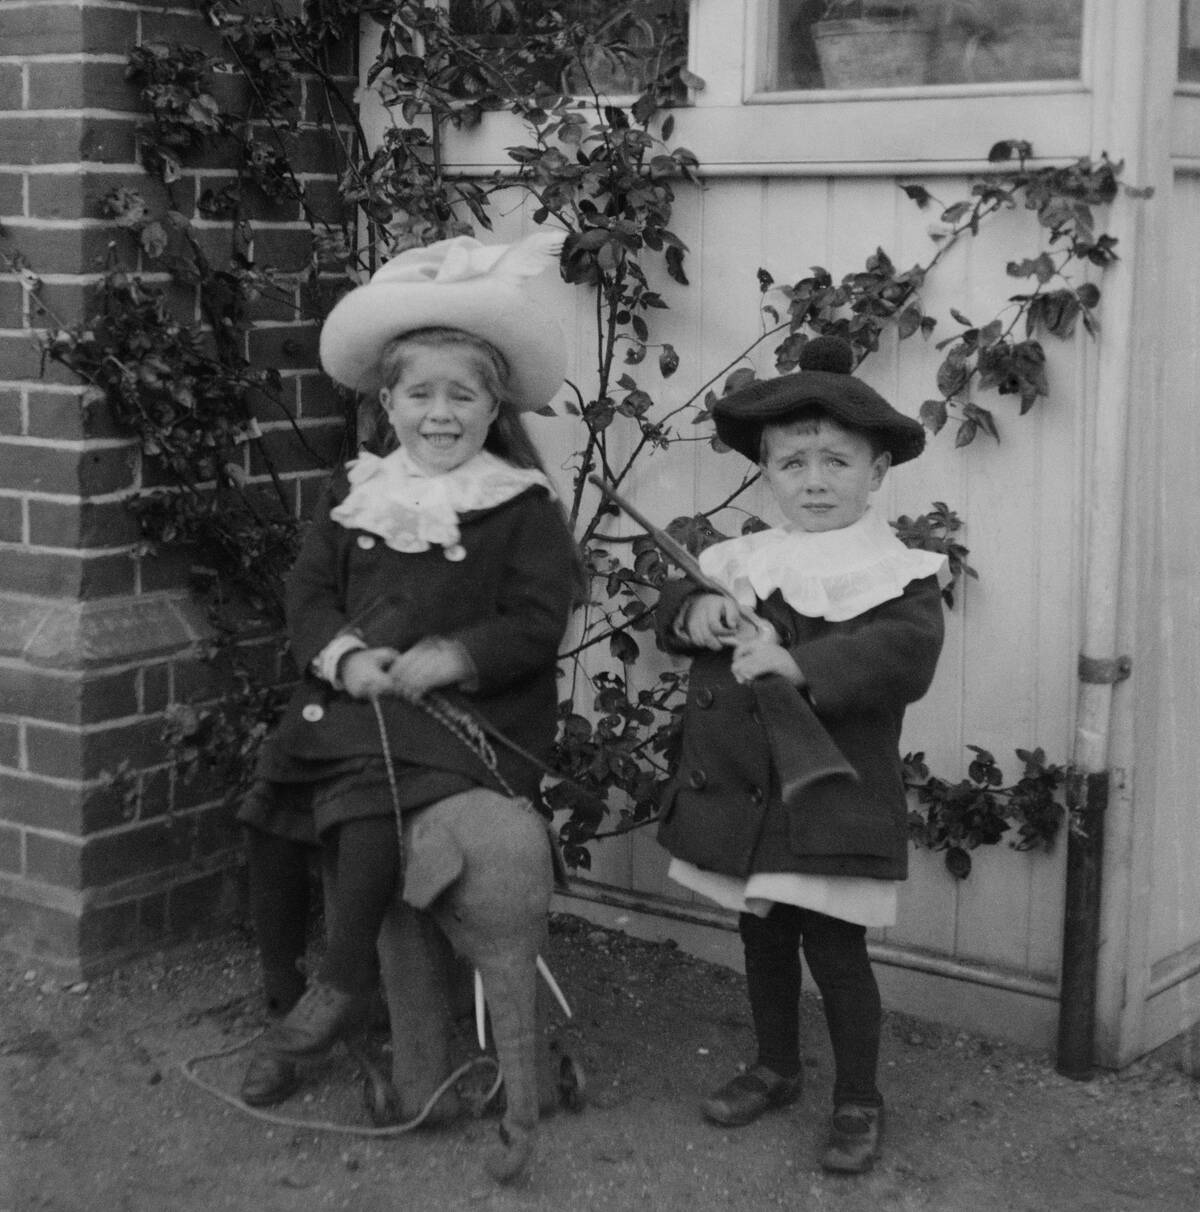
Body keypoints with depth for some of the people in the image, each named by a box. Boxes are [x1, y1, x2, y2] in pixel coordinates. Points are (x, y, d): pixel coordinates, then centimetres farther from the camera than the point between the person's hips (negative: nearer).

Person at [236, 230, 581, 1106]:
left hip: (466, 712, -5)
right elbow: (310, 592, 7)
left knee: (370, 804, -31)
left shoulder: (522, 508, -1)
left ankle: (344, 985, -15)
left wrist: (450, 657, -20)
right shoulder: (354, 495, 12)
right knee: (272, 811, -10)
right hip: (349, 700, 5)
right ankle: (284, 996, 7)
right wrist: (344, 656, -13)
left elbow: (537, 622, -7)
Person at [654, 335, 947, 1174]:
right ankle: (777, 1068, 39)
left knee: (834, 946, 1)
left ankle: (859, 1102, 19)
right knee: (763, 934, 20)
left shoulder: (897, 573, -11)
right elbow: (671, 609, 11)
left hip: (829, 798, -6)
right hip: (738, 794, 6)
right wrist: (697, 608, -13)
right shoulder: (743, 560, 7)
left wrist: (798, 664, -33)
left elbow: (907, 657, -25)